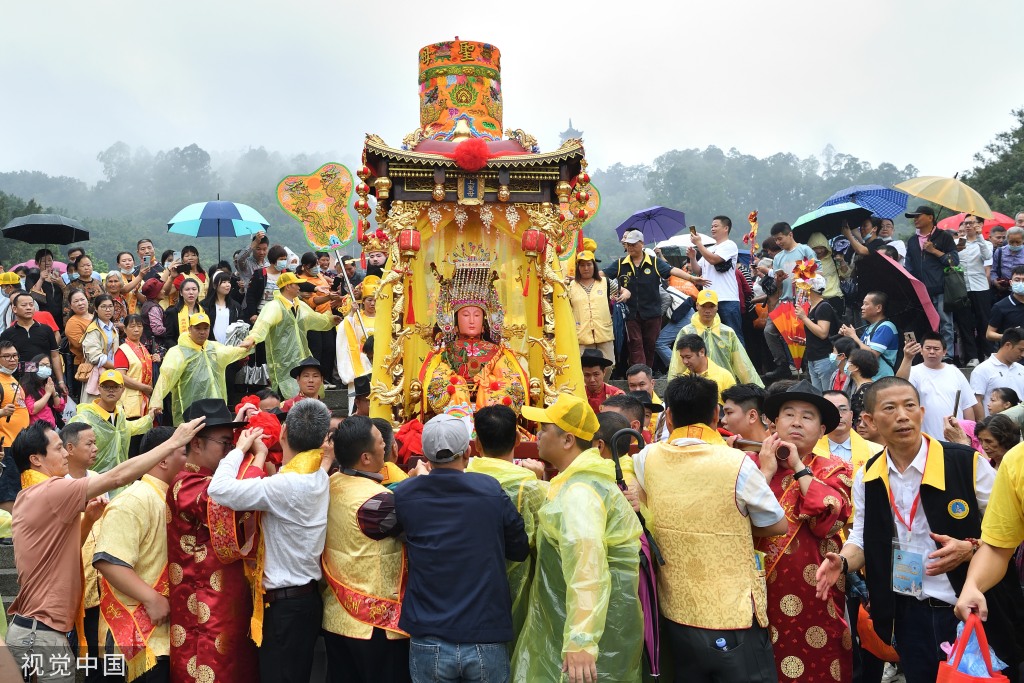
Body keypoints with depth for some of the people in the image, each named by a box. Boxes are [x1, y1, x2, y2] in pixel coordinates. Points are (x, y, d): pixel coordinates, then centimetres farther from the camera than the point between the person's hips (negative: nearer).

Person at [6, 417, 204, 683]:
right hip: (42, 633, -10)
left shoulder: (29, 497, 13)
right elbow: (118, 477, -24)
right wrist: (174, 441, -20)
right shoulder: (50, 491, -18)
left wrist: (88, 519, 1)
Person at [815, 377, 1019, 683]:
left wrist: (968, 549, -22)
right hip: (908, 614, 3)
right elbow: (862, 539, 8)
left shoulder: (968, 462, -11)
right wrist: (842, 562, -12)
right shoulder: (866, 477, 0)